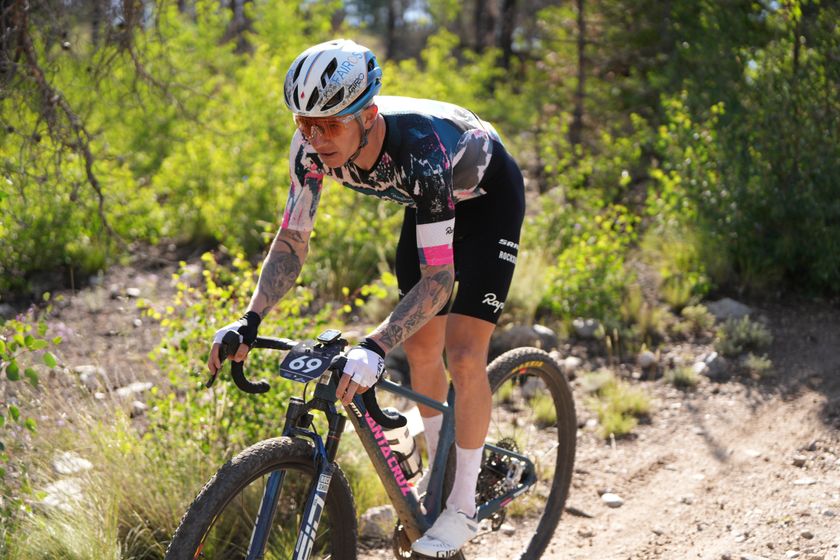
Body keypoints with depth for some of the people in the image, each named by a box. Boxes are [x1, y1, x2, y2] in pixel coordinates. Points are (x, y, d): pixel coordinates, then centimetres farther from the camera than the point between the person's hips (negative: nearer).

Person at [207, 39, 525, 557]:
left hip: (487, 195, -6)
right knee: (420, 345, 8)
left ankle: (463, 508, 2)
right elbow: (292, 240, -16)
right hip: (429, 198, 6)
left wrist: (375, 349, -56)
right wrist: (250, 321, -29)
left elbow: (439, 278, -44)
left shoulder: (421, 149, -45)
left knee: (464, 351, -13)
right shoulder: (314, 146, -28)